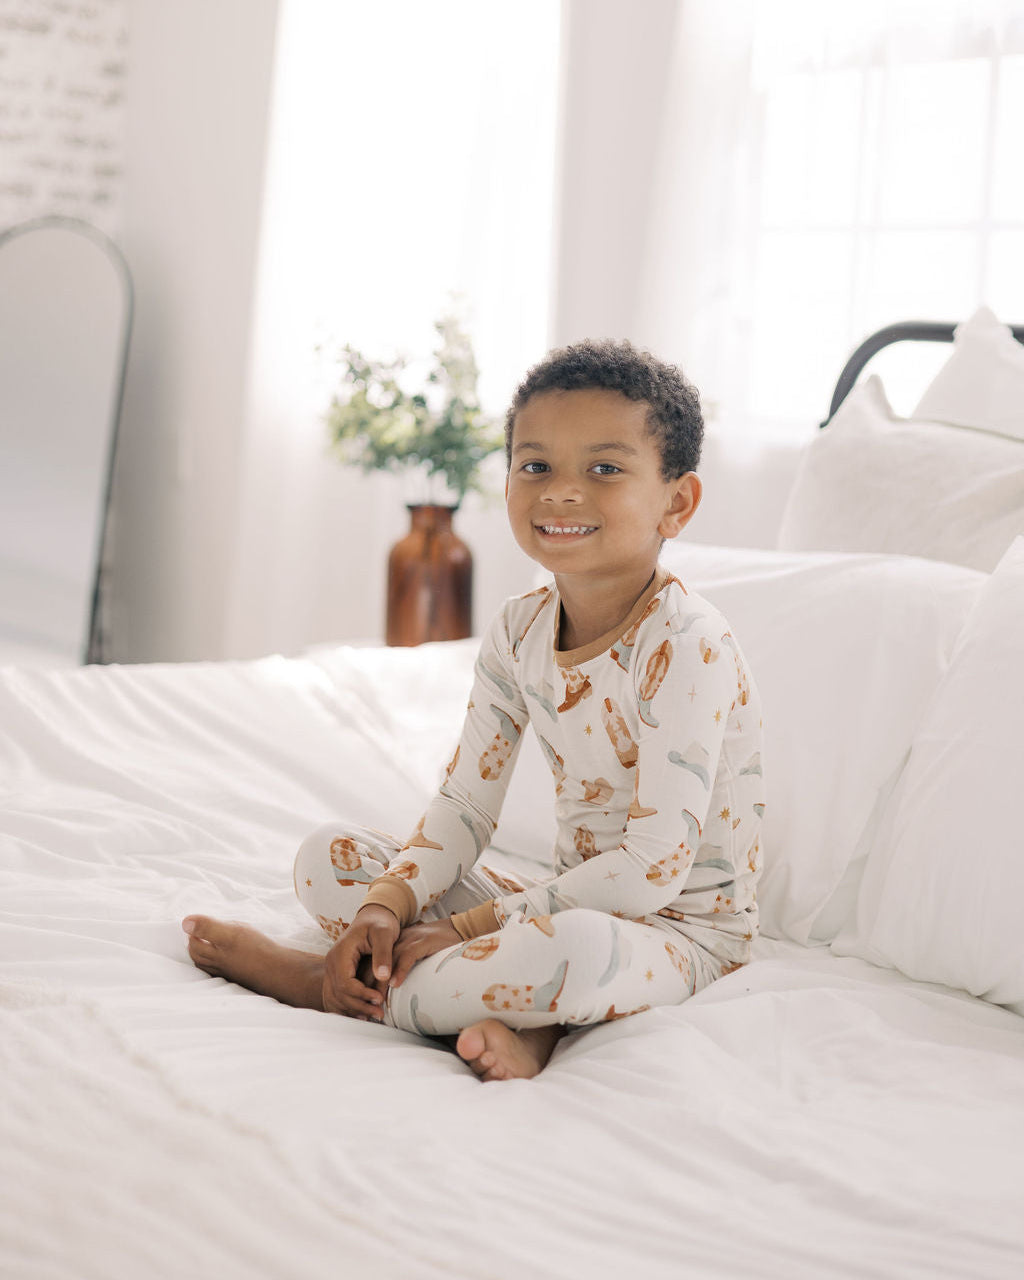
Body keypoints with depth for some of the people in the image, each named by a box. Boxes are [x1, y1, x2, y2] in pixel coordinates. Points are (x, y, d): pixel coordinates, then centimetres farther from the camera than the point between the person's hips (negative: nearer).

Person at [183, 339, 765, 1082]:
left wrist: (466, 928, -22)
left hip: (681, 932, -7)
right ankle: (521, 1009, -19)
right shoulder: (519, 631, 1)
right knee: (329, 858, 2)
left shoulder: (686, 647, -22)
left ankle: (338, 991, -17)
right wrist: (387, 904, -18)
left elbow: (652, 870, -25)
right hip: (569, 905, 8)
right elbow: (464, 808, 3)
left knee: (572, 947, -42)